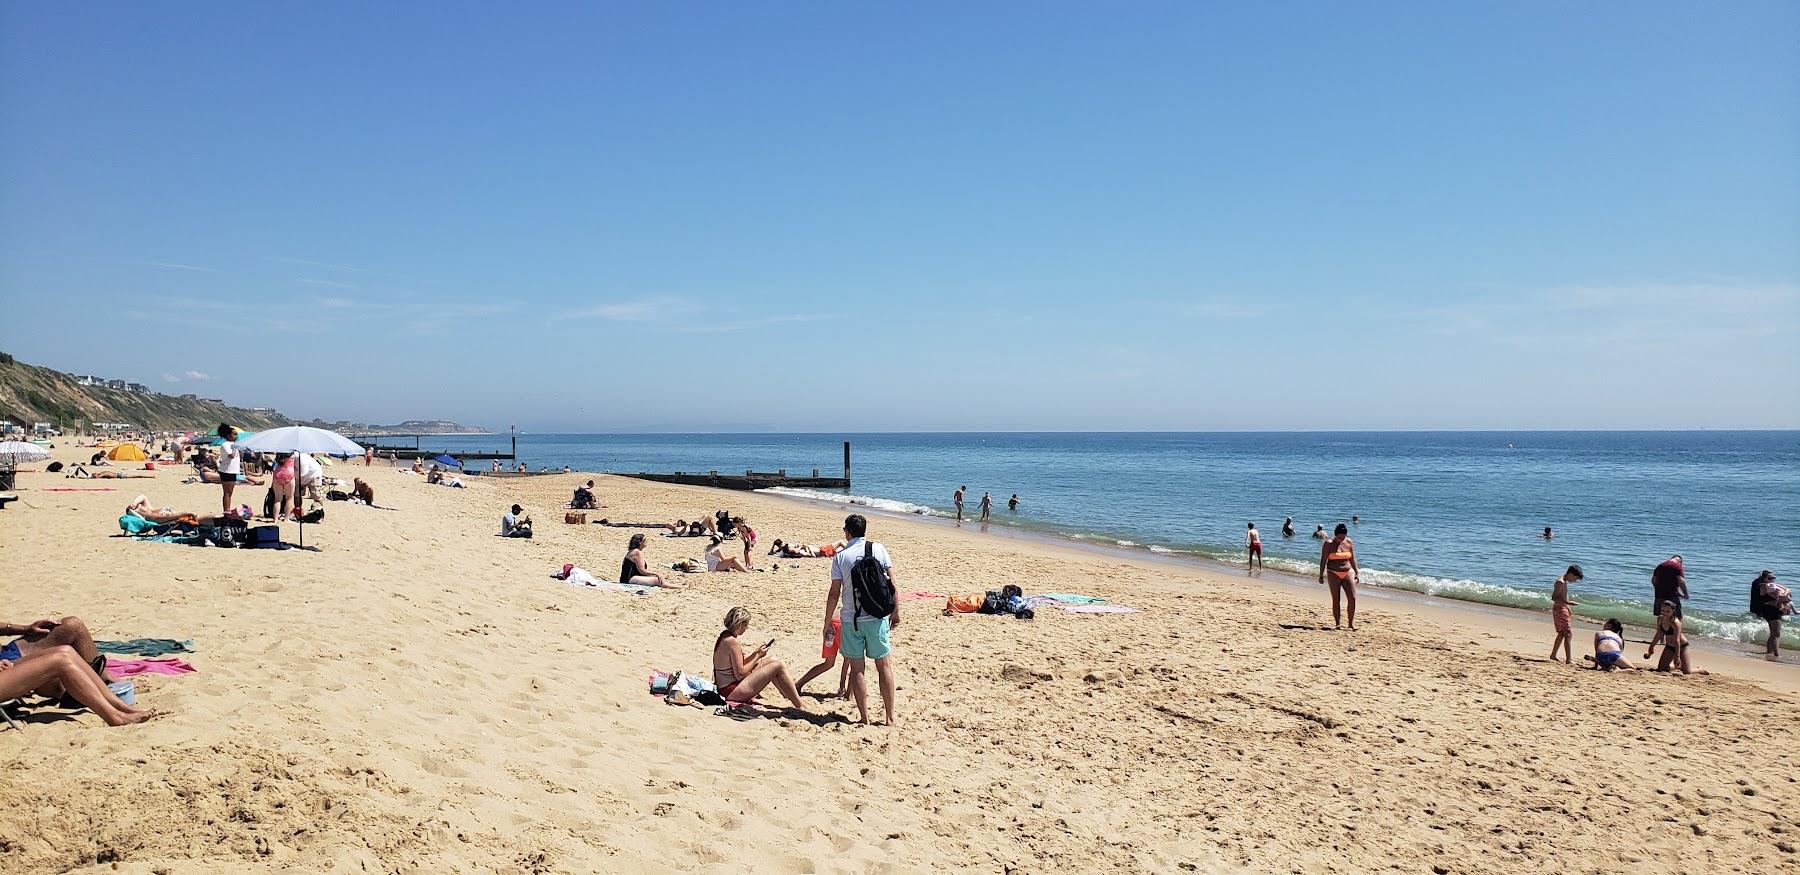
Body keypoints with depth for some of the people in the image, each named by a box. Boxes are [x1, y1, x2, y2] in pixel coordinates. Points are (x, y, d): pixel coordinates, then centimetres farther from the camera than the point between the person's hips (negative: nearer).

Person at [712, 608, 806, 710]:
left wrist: (757, 652, 7)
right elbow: (740, 674, -19)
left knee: (770, 661, 17)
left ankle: (791, 697, 20)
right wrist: (758, 656, -8)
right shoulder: (733, 642, -21)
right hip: (732, 692, -10)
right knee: (778, 666, -11)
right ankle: (799, 706, -5)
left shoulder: (723, 637, 9)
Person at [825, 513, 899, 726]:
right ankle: (890, 717, 15)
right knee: (884, 665, 12)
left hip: (850, 619, -1)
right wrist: (895, 611, 8)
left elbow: (834, 593, -4)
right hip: (877, 617, 1)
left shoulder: (840, 556, -4)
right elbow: (891, 582, -2)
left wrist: (827, 623, 5)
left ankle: (865, 719, 9)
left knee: (856, 668, 7)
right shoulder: (878, 549, -1)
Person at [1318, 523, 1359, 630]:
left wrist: (1357, 572, 10)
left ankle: (1351, 623, 5)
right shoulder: (1329, 544, -8)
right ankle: (1338, 624, 6)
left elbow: (1352, 559, 12)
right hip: (1333, 574, -3)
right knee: (1335, 600, -2)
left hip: (1347, 573, 3)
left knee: (1352, 598, -5)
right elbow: (1323, 560, -6)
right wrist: (1321, 575, -7)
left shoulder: (1349, 543, 4)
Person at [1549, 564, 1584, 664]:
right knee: (1568, 634, -13)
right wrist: (1568, 602, -31)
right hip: (1559, 610, -11)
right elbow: (1554, 597, -25)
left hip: (1562, 610, 11)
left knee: (1562, 633, 20)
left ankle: (1553, 655, 30)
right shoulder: (1561, 582, -18)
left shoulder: (1564, 582, 13)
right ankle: (1568, 660, -16)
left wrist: (1568, 609, 23)